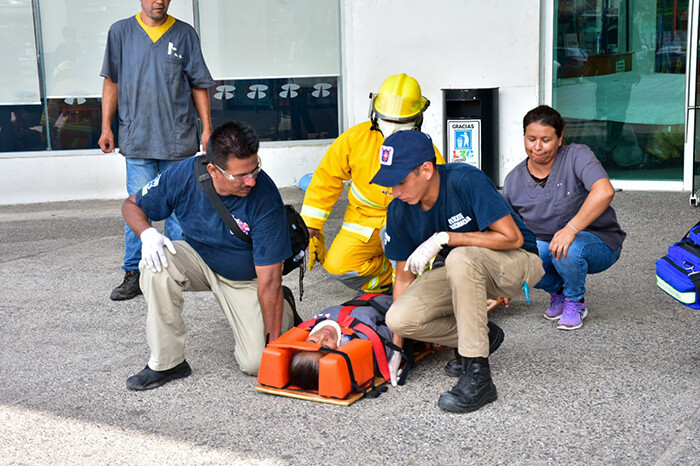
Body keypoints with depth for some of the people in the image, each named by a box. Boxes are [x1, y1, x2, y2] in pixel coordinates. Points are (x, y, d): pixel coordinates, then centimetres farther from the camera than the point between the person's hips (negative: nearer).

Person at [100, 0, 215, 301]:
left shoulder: (184, 34, 7)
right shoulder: (121, 32, 8)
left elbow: (199, 85, 9)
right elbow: (112, 82, 10)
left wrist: (207, 128, 5)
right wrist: (106, 127, 6)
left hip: (178, 140, 0)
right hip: (137, 139, 0)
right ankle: (133, 274, 7)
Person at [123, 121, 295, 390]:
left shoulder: (266, 199, -30)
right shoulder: (184, 175, -22)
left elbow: (269, 280, -27)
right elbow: (132, 205, -4)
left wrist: (274, 344, -26)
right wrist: (147, 233, -28)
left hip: (245, 278, -2)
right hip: (198, 258, 3)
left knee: (257, 363, -17)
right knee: (156, 263, -31)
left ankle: (284, 310, 17)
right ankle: (167, 362, -19)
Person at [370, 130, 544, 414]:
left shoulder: (466, 181, -27)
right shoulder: (399, 211, -10)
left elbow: (512, 238, -27)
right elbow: (404, 275, -1)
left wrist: (443, 238, -32)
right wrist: (396, 348, -1)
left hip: (518, 264, -5)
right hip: (464, 272, 5)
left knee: (460, 257, -39)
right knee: (399, 318, -19)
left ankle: (478, 377, -32)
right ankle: (479, 336, 5)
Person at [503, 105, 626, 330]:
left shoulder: (577, 156, -15)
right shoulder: (513, 181, -3)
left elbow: (604, 192, -34)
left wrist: (571, 229, -41)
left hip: (599, 244, -4)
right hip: (545, 245, 4)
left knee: (568, 249, -37)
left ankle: (575, 302, -4)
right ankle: (557, 291, 8)